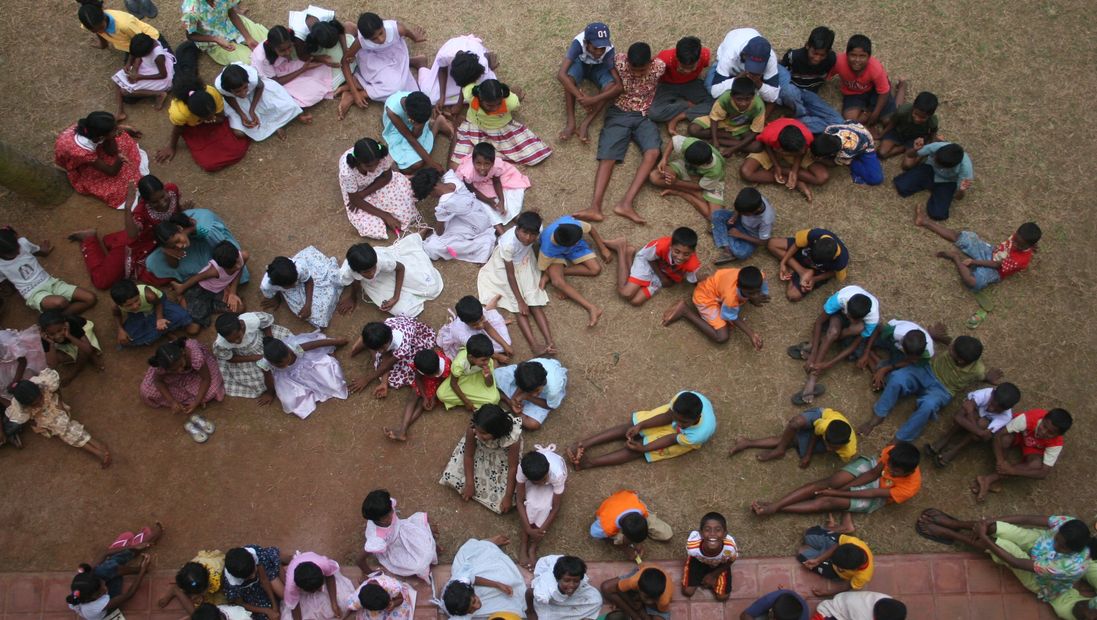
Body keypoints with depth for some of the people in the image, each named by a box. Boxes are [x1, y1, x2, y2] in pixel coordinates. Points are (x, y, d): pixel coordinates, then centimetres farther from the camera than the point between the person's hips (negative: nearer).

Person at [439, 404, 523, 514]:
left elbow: (513, 468, -30)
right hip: (481, 447, 2)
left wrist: (508, 497, -26)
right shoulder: (473, 429, -38)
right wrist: (469, 484, -20)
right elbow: (468, 455, -22)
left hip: (503, 452, -2)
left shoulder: (512, 437, -43)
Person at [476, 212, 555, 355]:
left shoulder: (537, 231, -27)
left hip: (525, 263, 4)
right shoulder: (508, 243, -37)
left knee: (535, 303, -10)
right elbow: (510, 274, -27)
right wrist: (520, 301, -24)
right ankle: (534, 345, -27)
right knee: (520, 308, -16)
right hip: (505, 266, -4)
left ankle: (550, 341, -21)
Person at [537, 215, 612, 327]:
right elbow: (543, 267, -20)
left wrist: (603, 249, -7)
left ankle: (560, 271, -8)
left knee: (596, 269, -11)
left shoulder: (575, 225, -40)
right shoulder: (547, 250, -43)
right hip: (556, 254, -3)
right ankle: (591, 308, -28)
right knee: (558, 282, -29)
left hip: (575, 247, 4)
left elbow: (591, 229, -16)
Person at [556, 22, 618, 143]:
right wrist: (581, 96, -50)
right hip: (580, 63, 0)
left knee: (611, 86, -31)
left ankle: (585, 123, -23)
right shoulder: (578, 43, -38)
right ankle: (571, 122, -23)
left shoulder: (609, 50, -35)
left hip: (599, 67, 1)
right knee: (569, 77, -35)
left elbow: (620, 84, -37)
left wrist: (594, 99, -48)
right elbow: (561, 75, -45)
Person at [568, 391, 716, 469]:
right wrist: (640, 425, -23)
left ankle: (590, 462, -14)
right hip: (670, 418, 3)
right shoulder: (682, 398, -36)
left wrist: (643, 448, -19)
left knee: (637, 449, -13)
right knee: (630, 427, -11)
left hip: (686, 436, -3)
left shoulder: (699, 434, -42)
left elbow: (672, 439, -25)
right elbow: (668, 415, -15)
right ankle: (584, 444, -13)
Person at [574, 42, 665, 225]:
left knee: (653, 152, -27)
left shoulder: (659, 67, -11)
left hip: (645, 116, -1)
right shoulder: (619, 62, -10)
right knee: (607, 156, -19)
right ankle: (595, 206, -33)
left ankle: (626, 203, -35)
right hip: (619, 113, 1)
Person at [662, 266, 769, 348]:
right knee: (722, 337, -13)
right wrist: (751, 334, -27)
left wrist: (755, 300, -28)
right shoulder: (731, 294, -41)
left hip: (717, 287, 8)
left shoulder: (759, 277, -27)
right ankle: (684, 311, -4)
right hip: (706, 296, -8)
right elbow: (732, 318, -20)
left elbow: (764, 294, -5)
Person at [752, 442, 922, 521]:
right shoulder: (893, 451, -24)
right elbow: (874, 472, -13)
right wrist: (843, 487, -19)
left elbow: (872, 493, -27)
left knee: (828, 502, -19)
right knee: (825, 483, -20)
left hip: (876, 496, -3)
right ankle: (774, 504, -26)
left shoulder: (909, 488, -31)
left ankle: (773, 509, -23)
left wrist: (837, 492, -23)